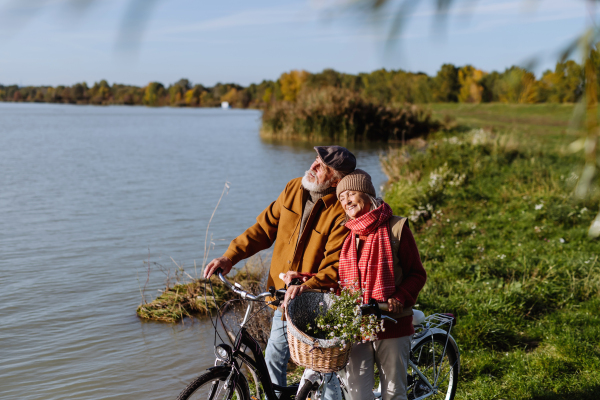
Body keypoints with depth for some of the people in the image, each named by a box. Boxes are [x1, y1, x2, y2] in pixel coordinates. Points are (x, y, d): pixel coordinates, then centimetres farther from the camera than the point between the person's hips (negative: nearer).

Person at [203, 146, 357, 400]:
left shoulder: (342, 213, -21)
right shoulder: (293, 189, -2)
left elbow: (335, 270, -23)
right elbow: (265, 227, 5)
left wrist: (307, 287, -40)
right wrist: (230, 256, -3)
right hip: (284, 297, 6)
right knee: (274, 359, 18)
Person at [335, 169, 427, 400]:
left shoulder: (395, 229, -2)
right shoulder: (345, 234, 11)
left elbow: (417, 273, 0)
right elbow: (337, 275, 20)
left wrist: (400, 298, -16)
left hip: (392, 326, -3)